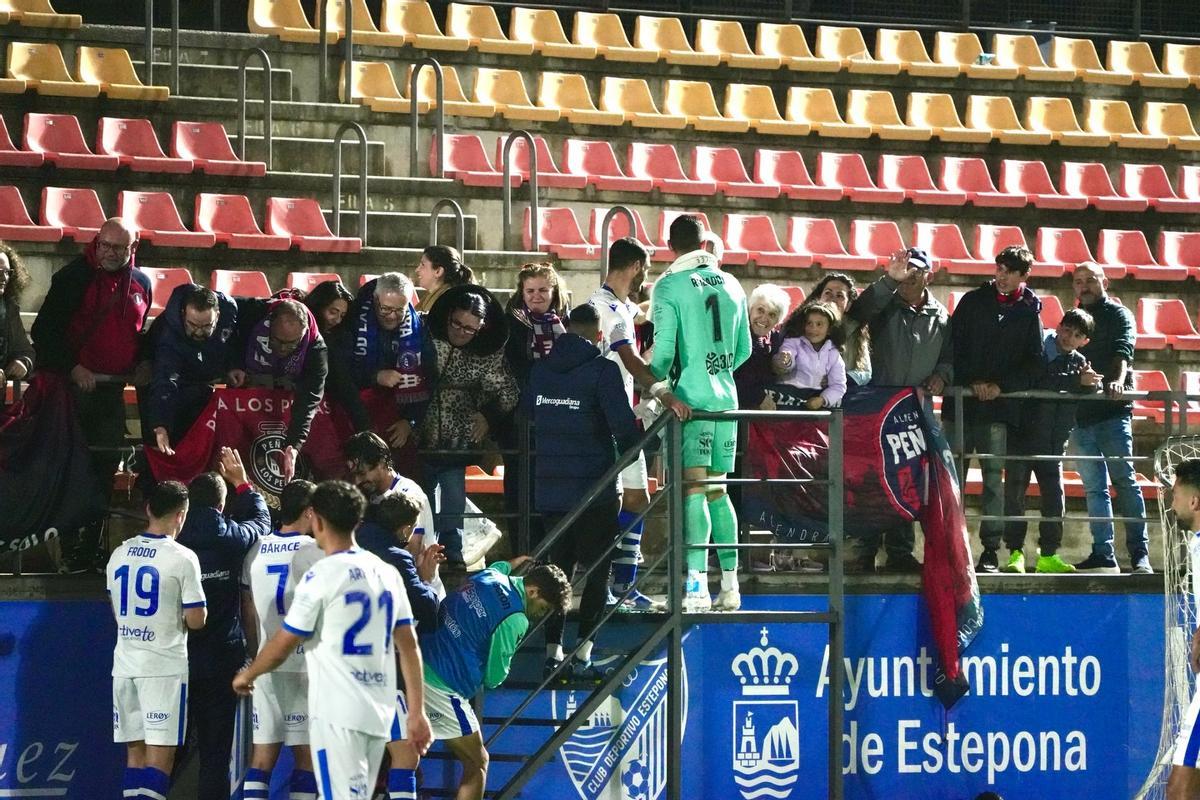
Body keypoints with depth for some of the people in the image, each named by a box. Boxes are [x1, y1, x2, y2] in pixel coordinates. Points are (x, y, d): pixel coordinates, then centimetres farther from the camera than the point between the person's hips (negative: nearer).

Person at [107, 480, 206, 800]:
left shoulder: (119, 554, 7)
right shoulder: (182, 558, -11)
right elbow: (196, 620, -11)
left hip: (125, 663, 6)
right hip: (165, 666, -6)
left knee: (135, 752, 11)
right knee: (160, 754, -6)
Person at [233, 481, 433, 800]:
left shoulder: (321, 575, -10)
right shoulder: (387, 573, 10)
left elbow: (282, 646, -4)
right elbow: (409, 648, 10)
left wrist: (247, 675, 15)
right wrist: (417, 713, 13)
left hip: (337, 714, -7)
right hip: (379, 713, 7)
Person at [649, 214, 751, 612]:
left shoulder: (669, 286, -6)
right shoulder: (731, 285, 12)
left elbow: (664, 349, -12)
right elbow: (743, 349, 17)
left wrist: (656, 382, 7)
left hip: (690, 397, -5)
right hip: (726, 396, 5)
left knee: (693, 489, -9)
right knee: (718, 490, 12)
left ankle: (697, 587, -18)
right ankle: (730, 586, 10)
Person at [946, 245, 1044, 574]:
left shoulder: (1029, 312, 6)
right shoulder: (973, 301, 7)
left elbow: (1033, 361, 3)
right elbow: (954, 346, 4)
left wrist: (1001, 386, -8)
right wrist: (972, 382, -7)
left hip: (1000, 407, -1)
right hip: (961, 402, 1)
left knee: (994, 478, -2)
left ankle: (991, 550, -1)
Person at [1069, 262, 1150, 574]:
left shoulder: (1118, 315, 3)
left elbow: (1123, 350, -14)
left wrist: (1118, 380, -32)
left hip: (1113, 411, -5)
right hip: (1080, 412, 6)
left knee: (1124, 480, -10)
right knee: (1094, 487, 4)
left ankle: (1140, 552, -10)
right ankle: (1103, 554, 5)